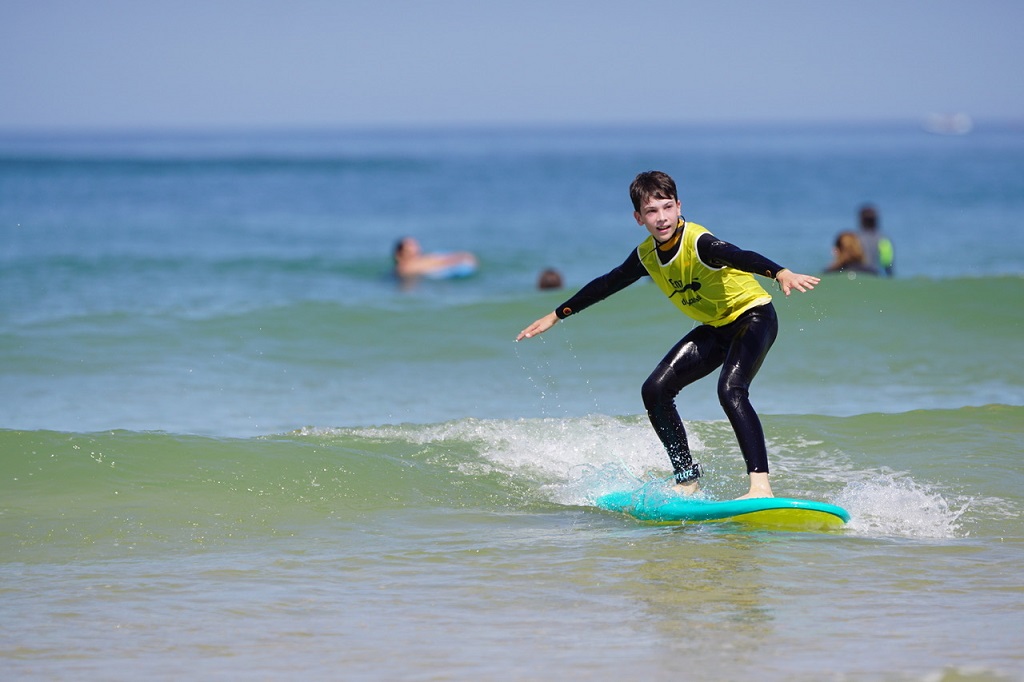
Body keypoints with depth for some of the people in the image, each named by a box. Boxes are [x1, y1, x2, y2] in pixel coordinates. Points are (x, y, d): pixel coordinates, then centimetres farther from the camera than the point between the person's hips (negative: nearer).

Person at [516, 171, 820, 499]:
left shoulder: (699, 242, -27)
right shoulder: (646, 256, -4)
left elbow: (741, 257, -46)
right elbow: (606, 284, 13)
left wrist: (781, 273, -66)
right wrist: (556, 316, 21)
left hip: (753, 315, -8)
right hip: (715, 328, 8)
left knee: (730, 390, -30)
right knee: (655, 390, 0)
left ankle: (761, 486, -35)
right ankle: (687, 479, 10)